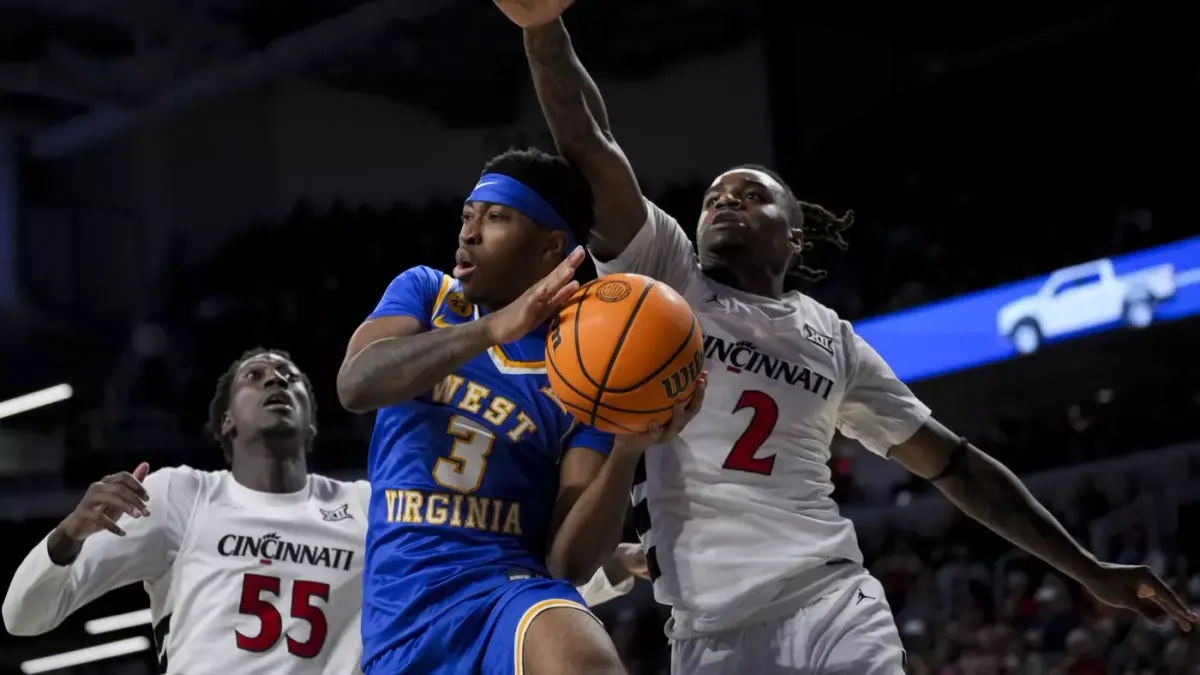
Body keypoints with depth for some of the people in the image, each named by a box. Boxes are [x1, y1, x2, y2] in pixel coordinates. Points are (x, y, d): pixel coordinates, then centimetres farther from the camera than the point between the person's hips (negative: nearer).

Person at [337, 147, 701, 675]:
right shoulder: (422, 292, 8)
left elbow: (570, 560, -3)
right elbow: (354, 386, -14)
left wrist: (627, 451, -20)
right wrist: (493, 327, -26)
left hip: (511, 588, -3)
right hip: (398, 616, 3)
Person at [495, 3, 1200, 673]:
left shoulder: (833, 338, 17)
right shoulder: (664, 277, 9)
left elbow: (953, 461, 21)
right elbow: (592, 151, -5)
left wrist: (1089, 570, 18)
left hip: (837, 607, 2)